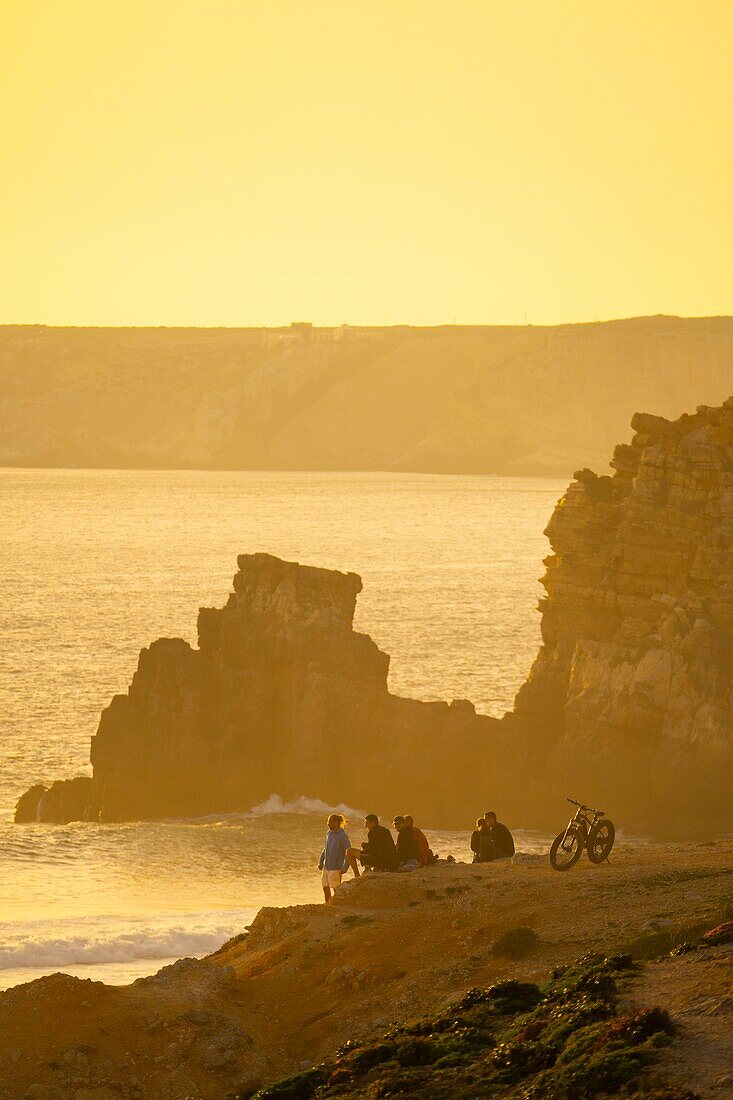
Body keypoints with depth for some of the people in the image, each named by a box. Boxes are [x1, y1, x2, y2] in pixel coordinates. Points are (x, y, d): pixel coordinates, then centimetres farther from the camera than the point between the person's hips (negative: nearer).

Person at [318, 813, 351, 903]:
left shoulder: (343, 836, -14)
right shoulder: (329, 833, 7)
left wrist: (344, 868, -19)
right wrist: (320, 862, 14)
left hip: (335, 868, -7)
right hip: (326, 867, 7)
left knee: (336, 889, -2)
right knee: (325, 887, 11)